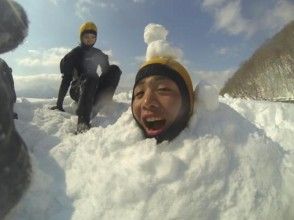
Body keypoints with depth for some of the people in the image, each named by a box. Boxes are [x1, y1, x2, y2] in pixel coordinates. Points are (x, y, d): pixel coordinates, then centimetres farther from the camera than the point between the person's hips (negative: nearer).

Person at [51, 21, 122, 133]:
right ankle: (83, 122, -55)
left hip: (95, 90, 4)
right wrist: (59, 104, -18)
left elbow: (107, 73, 11)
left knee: (115, 69, -17)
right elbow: (66, 79, -10)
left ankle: (98, 105, -32)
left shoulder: (98, 54, 12)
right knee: (91, 76, -38)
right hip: (78, 90, -3)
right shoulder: (74, 54, -1)